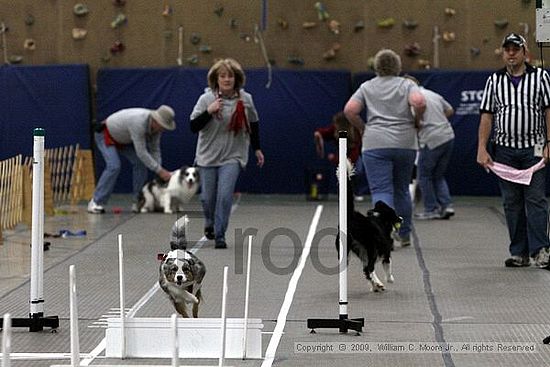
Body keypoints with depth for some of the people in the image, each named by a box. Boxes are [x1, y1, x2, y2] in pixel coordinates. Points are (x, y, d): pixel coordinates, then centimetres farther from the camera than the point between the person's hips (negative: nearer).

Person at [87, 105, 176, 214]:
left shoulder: (156, 125, -15)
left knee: (140, 163, -6)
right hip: (105, 135, -8)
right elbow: (141, 152, -39)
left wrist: (160, 170, -18)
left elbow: (154, 149, -6)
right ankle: (95, 203, -17)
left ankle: (138, 203, 0)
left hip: (123, 139, 8)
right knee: (114, 166, -25)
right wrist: (160, 171, -35)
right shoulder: (139, 122, -41)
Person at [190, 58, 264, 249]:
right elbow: (193, 126, -10)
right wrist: (209, 111, -25)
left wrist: (257, 149, 20)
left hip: (232, 157, 0)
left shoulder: (245, 100, -1)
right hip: (208, 156, 0)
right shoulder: (206, 99, -7)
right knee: (208, 197, 7)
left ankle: (220, 235, -7)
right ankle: (210, 224, 38)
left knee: (225, 195, -17)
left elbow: (254, 123, 16)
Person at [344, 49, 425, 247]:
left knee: (381, 191, -6)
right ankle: (404, 234, 25)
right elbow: (419, 102, -12)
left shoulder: (367, 87, 9)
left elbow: (350, 110, -1)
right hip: (405, 143, 1)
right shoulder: (407, 84, 7)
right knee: (401, 190, 17)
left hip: (375, 144, -1)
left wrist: (363, 128, 11)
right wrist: (415, 122, 4)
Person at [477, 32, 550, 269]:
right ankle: (519, 253, 8)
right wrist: (482, 149, 0)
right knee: (512, 203, 4)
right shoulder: (494, 81, 9)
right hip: (504, 149, 3)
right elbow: (486, 116, 7)